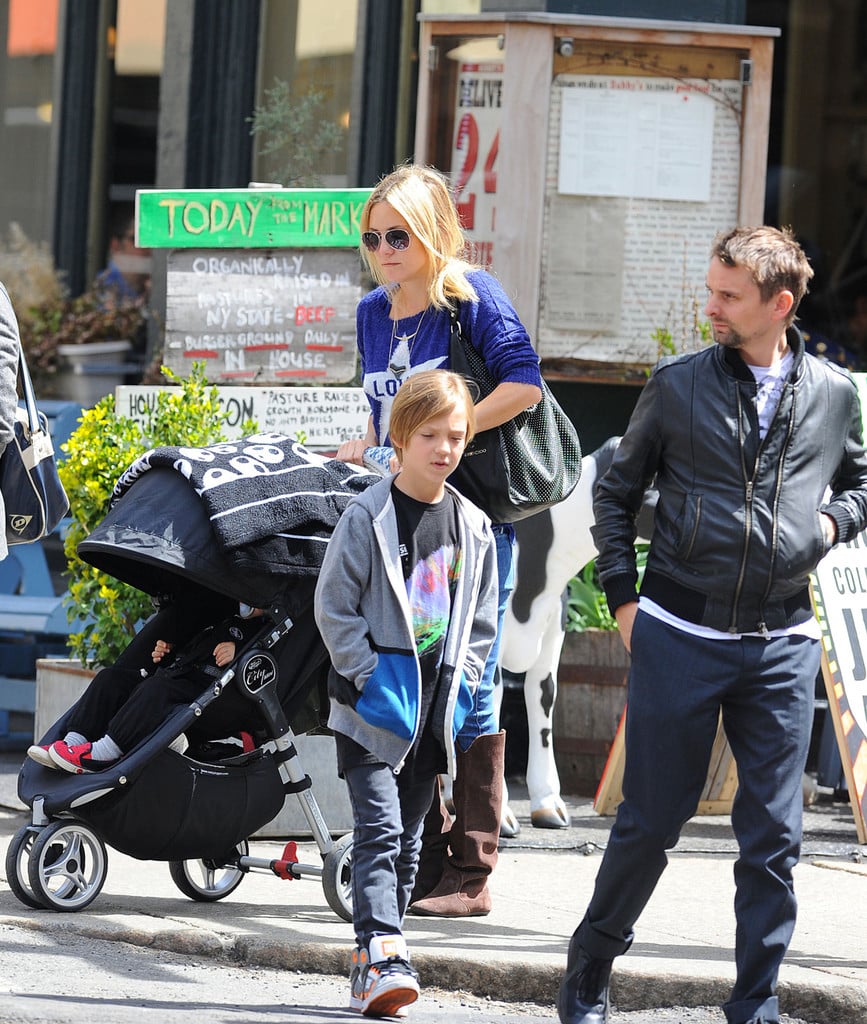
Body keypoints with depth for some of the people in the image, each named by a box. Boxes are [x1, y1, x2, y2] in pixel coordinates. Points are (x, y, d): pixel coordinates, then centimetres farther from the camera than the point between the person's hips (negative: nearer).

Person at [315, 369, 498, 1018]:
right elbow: (333, 606, -6)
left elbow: (482, 620, 14)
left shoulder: (474, 528, 8)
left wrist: (459, 684, 1)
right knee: (379, 830, -15)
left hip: (435, 713, 5)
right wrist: (371, 676, -13)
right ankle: (382, 956, -24)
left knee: (408, 841, 10)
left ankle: (371, 966, 17)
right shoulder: (368, 517, -6)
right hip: (372, 708, -5)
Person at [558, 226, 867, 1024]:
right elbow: (618, 492, 11)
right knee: (650, 821, 3)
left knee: (773, 836, 1)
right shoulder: (678, 385, 1)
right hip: (680, 636, -1)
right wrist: (623, 596, 3)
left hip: (781, 644, 1)